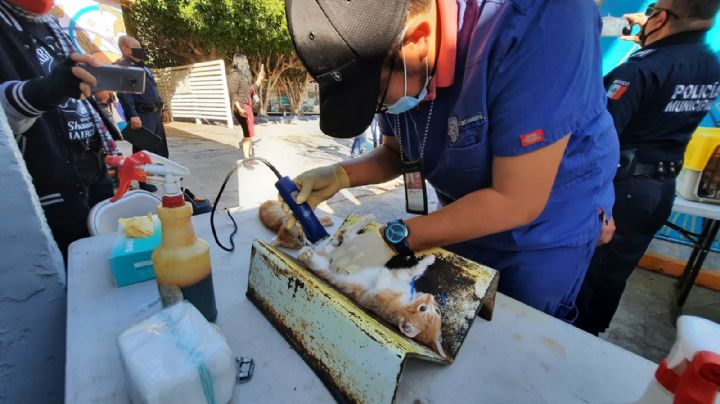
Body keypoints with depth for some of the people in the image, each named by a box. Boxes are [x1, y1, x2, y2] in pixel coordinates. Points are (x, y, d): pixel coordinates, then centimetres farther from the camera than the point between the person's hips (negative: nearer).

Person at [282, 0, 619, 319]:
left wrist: (393, 238, -30)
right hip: (465, 220, 6)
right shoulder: (387, 62, -12)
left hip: (545, 231, -5)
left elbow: (518, 202, -32)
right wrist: (339, 176, -16)